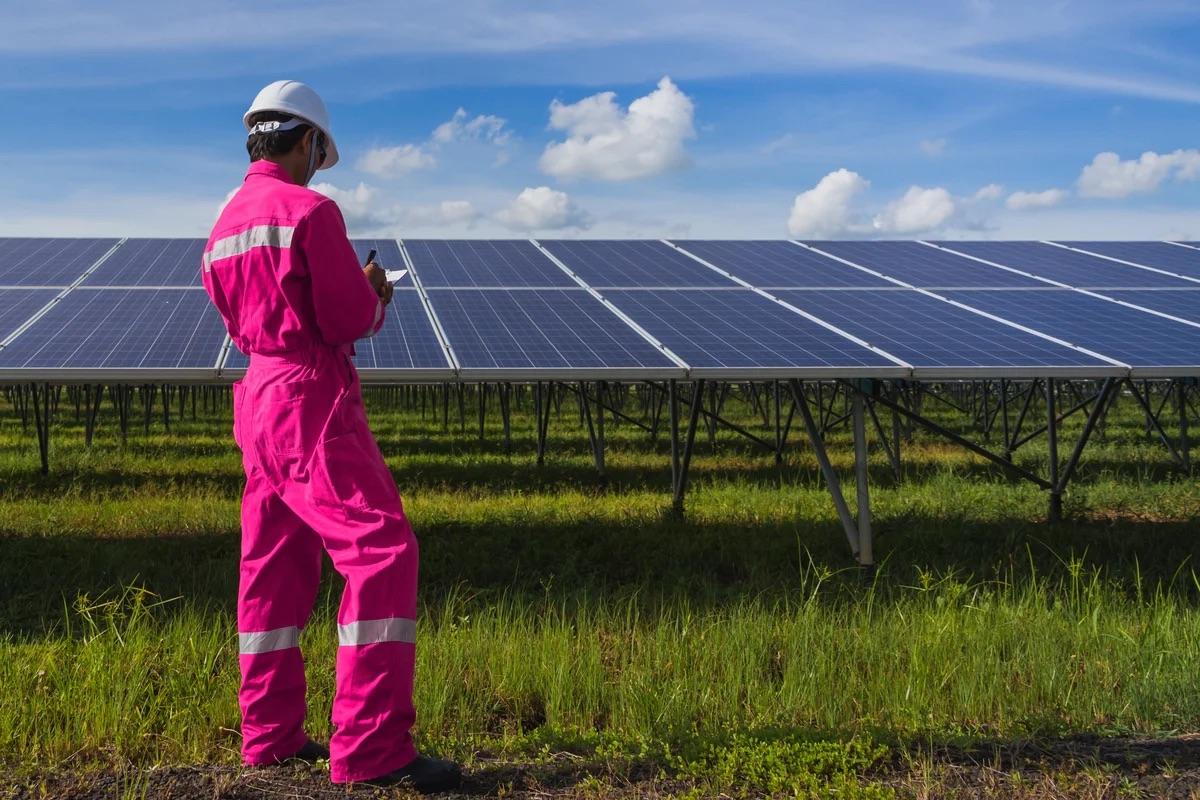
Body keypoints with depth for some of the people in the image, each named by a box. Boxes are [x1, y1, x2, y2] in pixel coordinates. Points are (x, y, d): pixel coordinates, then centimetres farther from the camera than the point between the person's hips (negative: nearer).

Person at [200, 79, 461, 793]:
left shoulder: (225, 226, 16)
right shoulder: (310, 210, -11)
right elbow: (350, 319, -15)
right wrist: (374, 292, 8)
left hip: (259, 398, 10)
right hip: (312, 400, -10)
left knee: (276, 570, 14)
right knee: (382, 551, -13)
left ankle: (272, 734, 20)